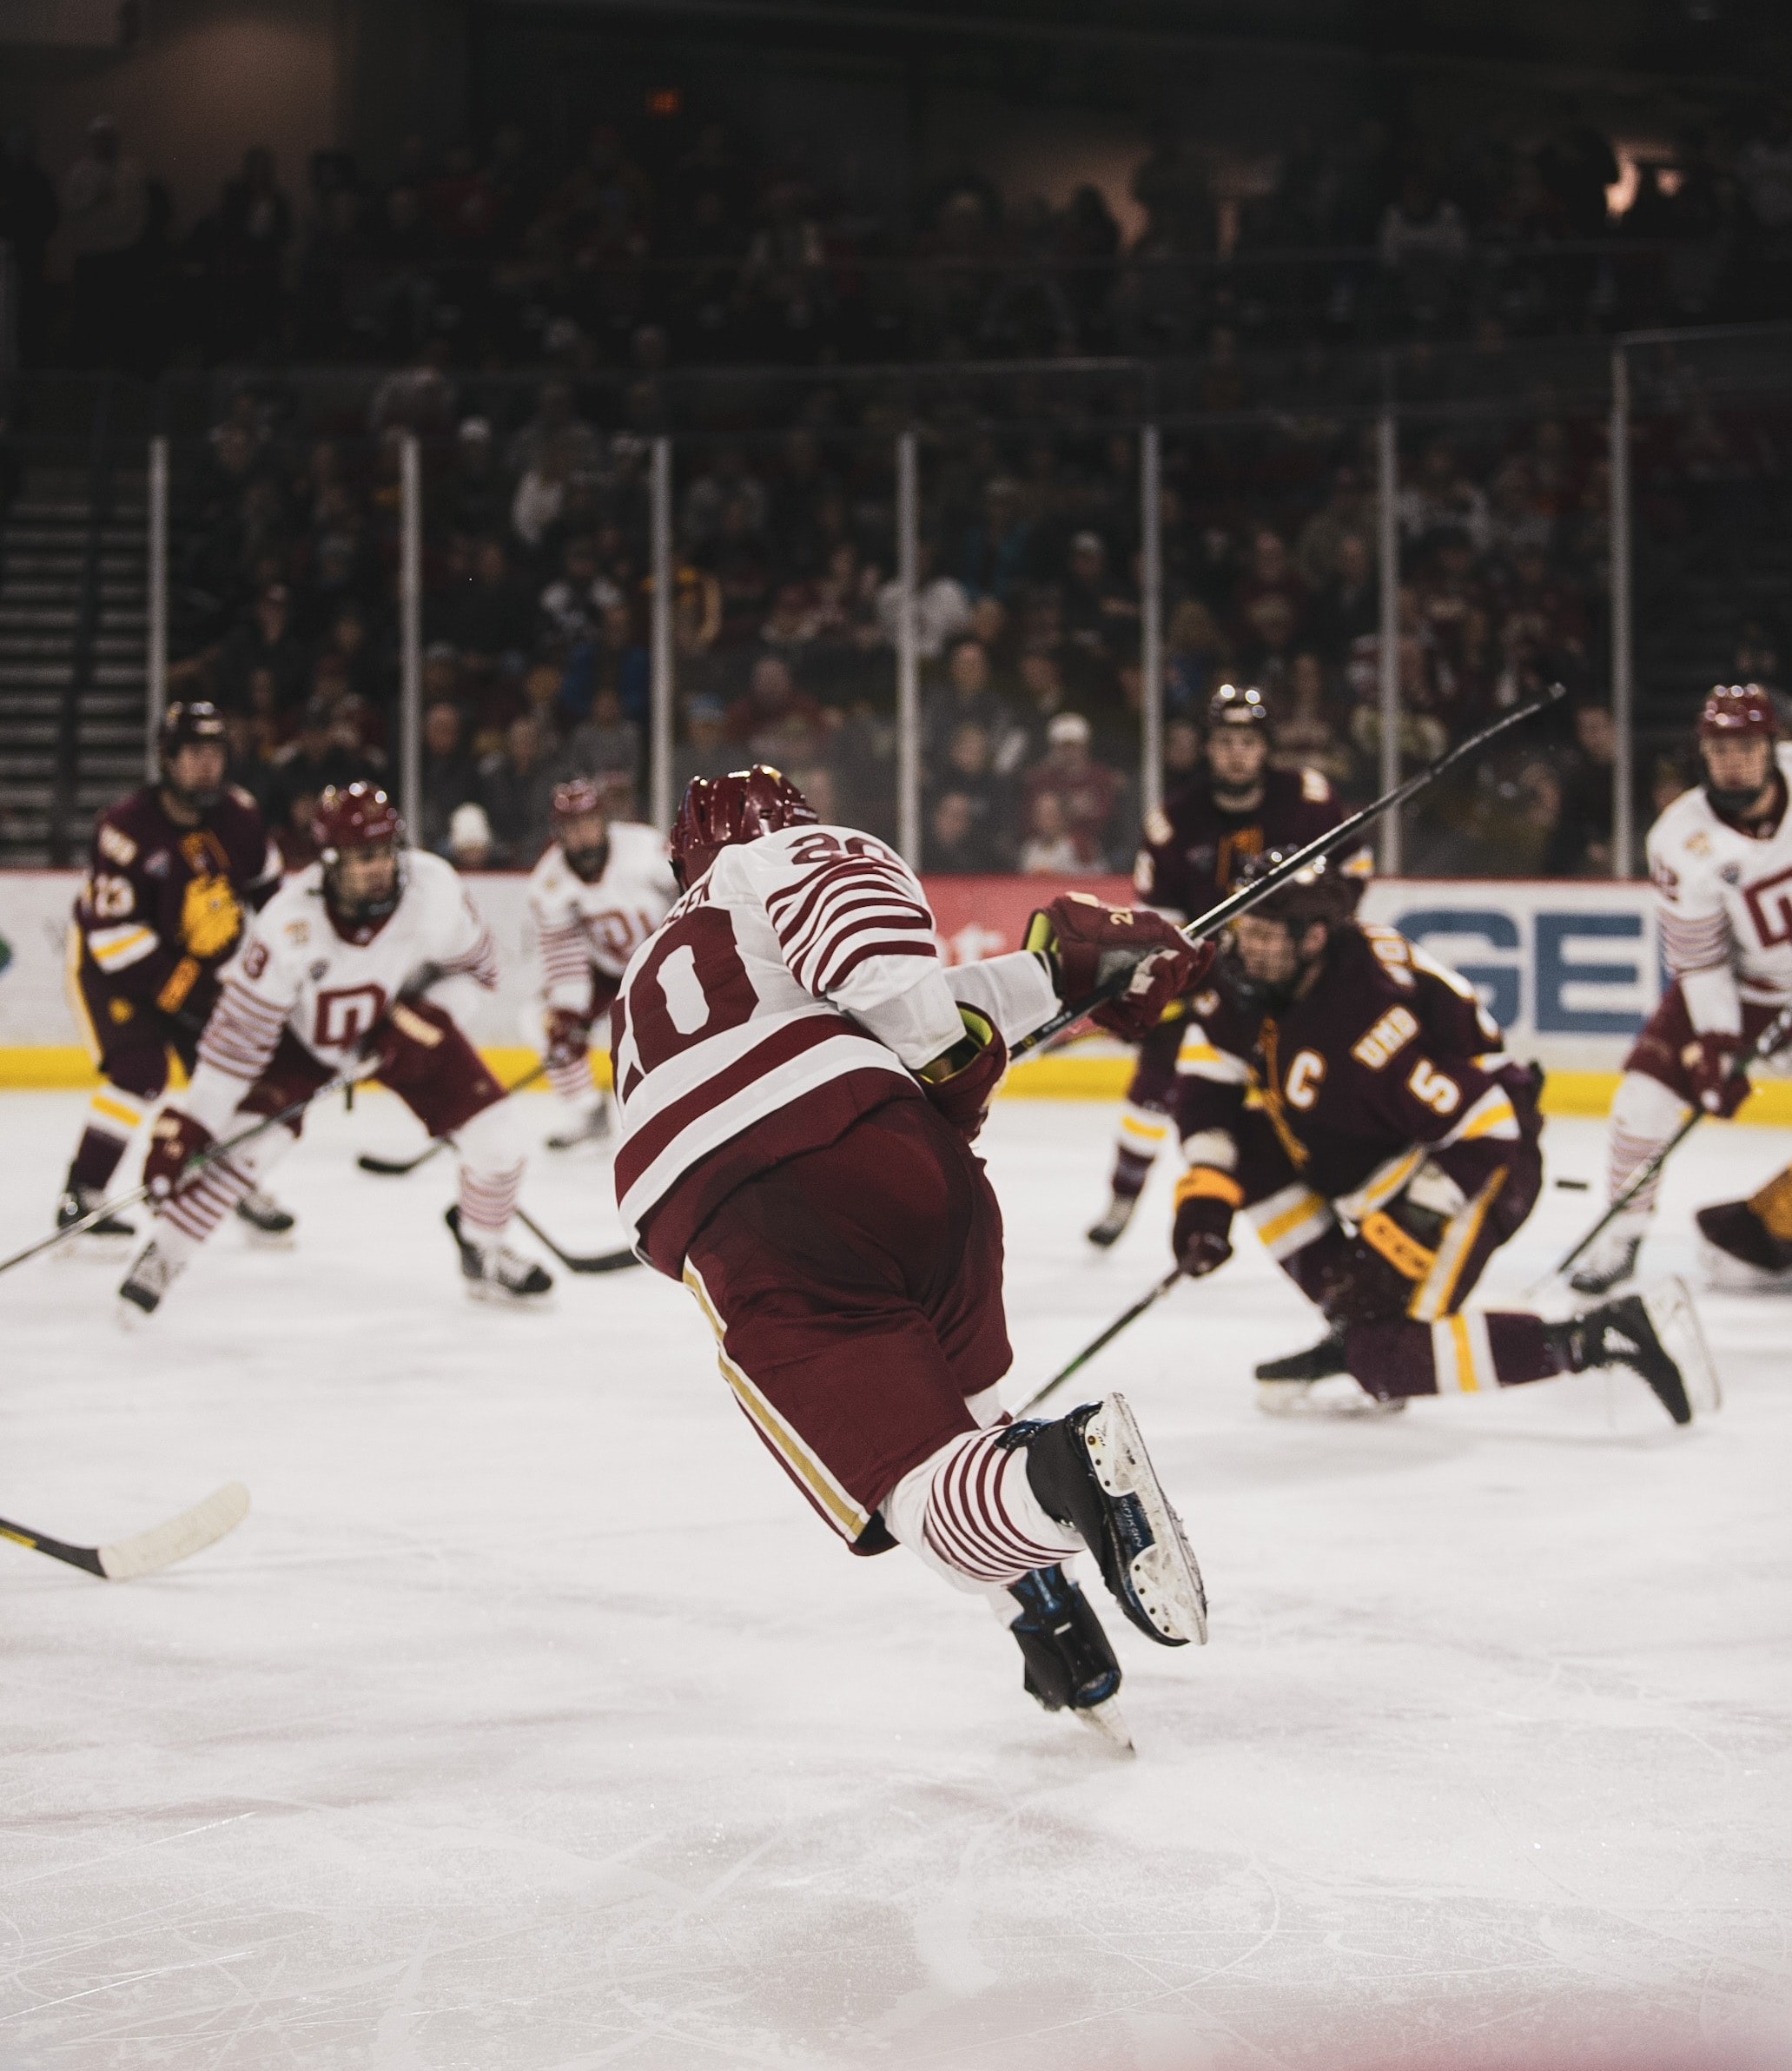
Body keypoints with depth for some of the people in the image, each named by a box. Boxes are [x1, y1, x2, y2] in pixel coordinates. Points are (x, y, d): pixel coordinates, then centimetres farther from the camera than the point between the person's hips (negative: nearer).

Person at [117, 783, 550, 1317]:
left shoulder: (432, 888, -29)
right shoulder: (290, 920, -34)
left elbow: (471, 960, -7)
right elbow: (240, 1028, -29)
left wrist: (426, 1016, -21)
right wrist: (190, 1122, -31)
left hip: (403, 1025, 3)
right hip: (305, 1033, -2)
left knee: (495, 1140, -8)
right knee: (249, 1139, -22)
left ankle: (483, 1255, 21)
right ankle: (161, 1258, 0)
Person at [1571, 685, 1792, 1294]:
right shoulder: (1682, 839, -22)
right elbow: (1698, 958, -16)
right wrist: (1715, 1048, -21)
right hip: (1737, 980, 0)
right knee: (1649, 1085, -12)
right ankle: (1621, 1238, 4)